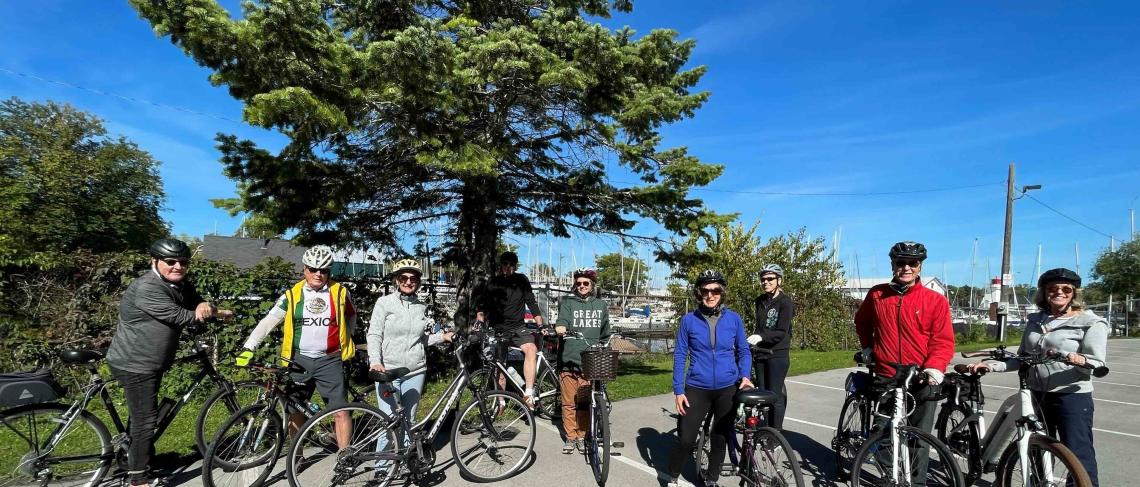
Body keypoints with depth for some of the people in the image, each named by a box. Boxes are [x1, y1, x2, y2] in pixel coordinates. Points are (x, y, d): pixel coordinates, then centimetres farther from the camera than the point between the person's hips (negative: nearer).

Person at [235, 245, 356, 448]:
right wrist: (248, 348, -11)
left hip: (329, 361, -2)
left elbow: (351, 317, 17)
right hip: (299, 361, 2)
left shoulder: (340, 292, -1)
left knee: (341, 412, -6)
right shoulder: (292, 295, 0)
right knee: (295, 411, 11)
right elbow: (268, 321, -3)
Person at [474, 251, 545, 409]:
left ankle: (528, 394, -29)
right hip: (498, 329, 1)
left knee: (531, 349, -27)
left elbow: (532, 303, 4)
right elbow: (481, 305, -1)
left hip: (518, 328, -1)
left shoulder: (522, 280, 4)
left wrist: (541, 325, -2)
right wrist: (480, 323, -17)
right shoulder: (491, 283, 2)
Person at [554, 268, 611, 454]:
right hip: (569, 361, -2)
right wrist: (560, 327, -38)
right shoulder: (567, 302, 6)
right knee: (569, 403, 3)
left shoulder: (601, 305, 15)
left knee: (585, 402, 6)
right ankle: (570, 437, 17)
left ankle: (581, 437, 21)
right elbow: (562, 319, -15)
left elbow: (605, 335, 23)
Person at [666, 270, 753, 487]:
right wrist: (678, 390, -5)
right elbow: (680, 355, -2)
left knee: (720, 438, 12)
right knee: (685, 439, -4)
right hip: (697, 389, -1)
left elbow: (743, 351, 8)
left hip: (727, 388, 2)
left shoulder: (733, 319, -1)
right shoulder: (689, 320, -5)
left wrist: (744, 376, -9)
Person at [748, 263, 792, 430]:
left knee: (775, 396, -5)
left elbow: (781, 332, -17)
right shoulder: (760, 301, 11)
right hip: (760, 354, 6)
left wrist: (761, 337, -30)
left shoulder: (785, 301, -8)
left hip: (777, 355, -6)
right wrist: (752, 341, 9)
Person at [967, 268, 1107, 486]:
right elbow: (1021, 359, 11)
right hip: (1036, 395, 5)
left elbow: (1097, 364, -13)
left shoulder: (1090, 322, -4)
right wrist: (990, 365, -1)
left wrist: (1078, 360, -34)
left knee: (1079, 459, -7)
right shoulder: (1035, 321, 10)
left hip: (1072, 396, -5)